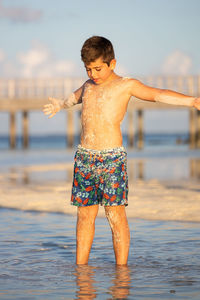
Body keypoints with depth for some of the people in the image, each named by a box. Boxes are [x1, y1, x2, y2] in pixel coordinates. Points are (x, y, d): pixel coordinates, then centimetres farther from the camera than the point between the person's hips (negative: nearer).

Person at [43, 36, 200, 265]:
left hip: (112, 158, -5)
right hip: (84, 157, 5)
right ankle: (80, 266, 14)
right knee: (85, 214, 7)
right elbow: (76, 96, 41)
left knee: (115, 214, -7)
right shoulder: (89, 86, 18)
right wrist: (61, 105, 63)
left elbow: (159, 95, -9)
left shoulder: (126, 85, 1)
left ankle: (121, 267, -1)